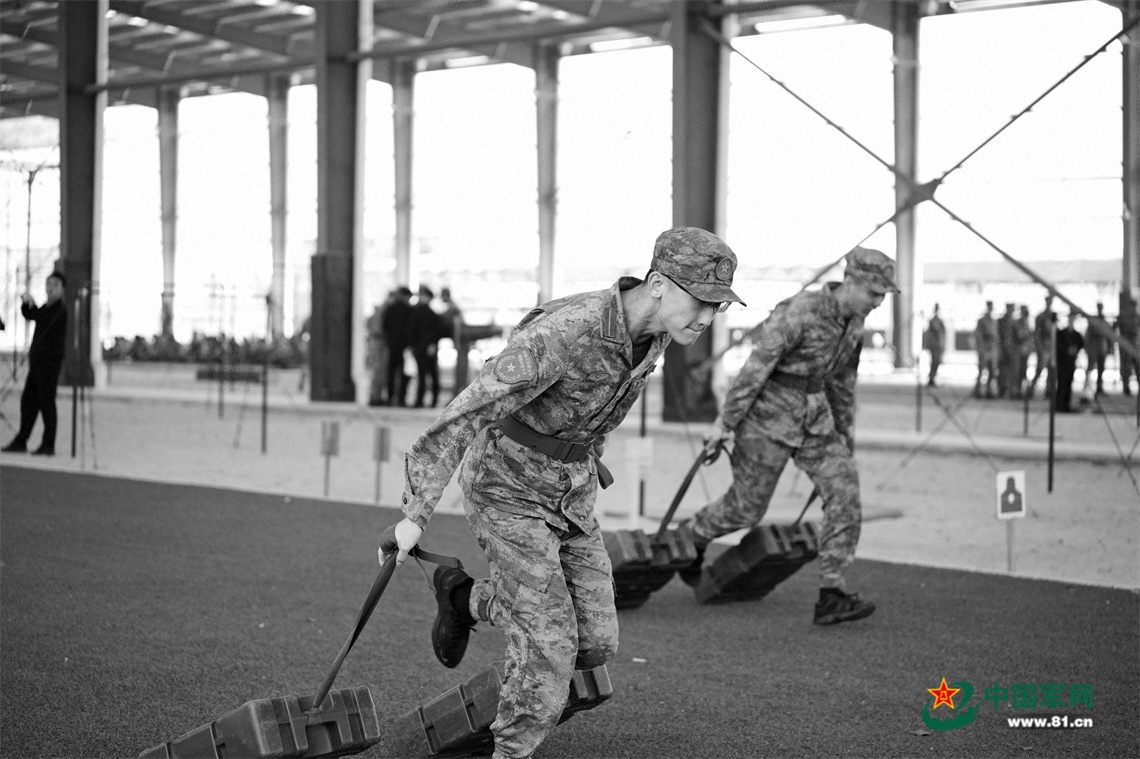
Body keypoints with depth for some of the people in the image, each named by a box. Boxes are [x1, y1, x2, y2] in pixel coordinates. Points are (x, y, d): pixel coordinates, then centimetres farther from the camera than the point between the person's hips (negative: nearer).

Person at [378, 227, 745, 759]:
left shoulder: (656, 330, -8)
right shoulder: (564, 333, -33)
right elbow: (467, 412, -35)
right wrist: (415, 516, -37)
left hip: (570, 490, 7)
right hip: (507, 489, -7)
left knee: (594, 644, 5)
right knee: (550, 646, -13)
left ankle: (465, 599, 29)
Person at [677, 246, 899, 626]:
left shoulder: (853, 321, 3)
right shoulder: (800, 311, -22)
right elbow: (757, 366, -20)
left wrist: (846, 430, 24)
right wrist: (725, 421, -18)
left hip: (814, 418, 7)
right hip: (770, 414, -7)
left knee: (845, 491, -10)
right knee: (747, 507, 5)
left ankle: (831, 596, -10)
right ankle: (689, 537, 36)